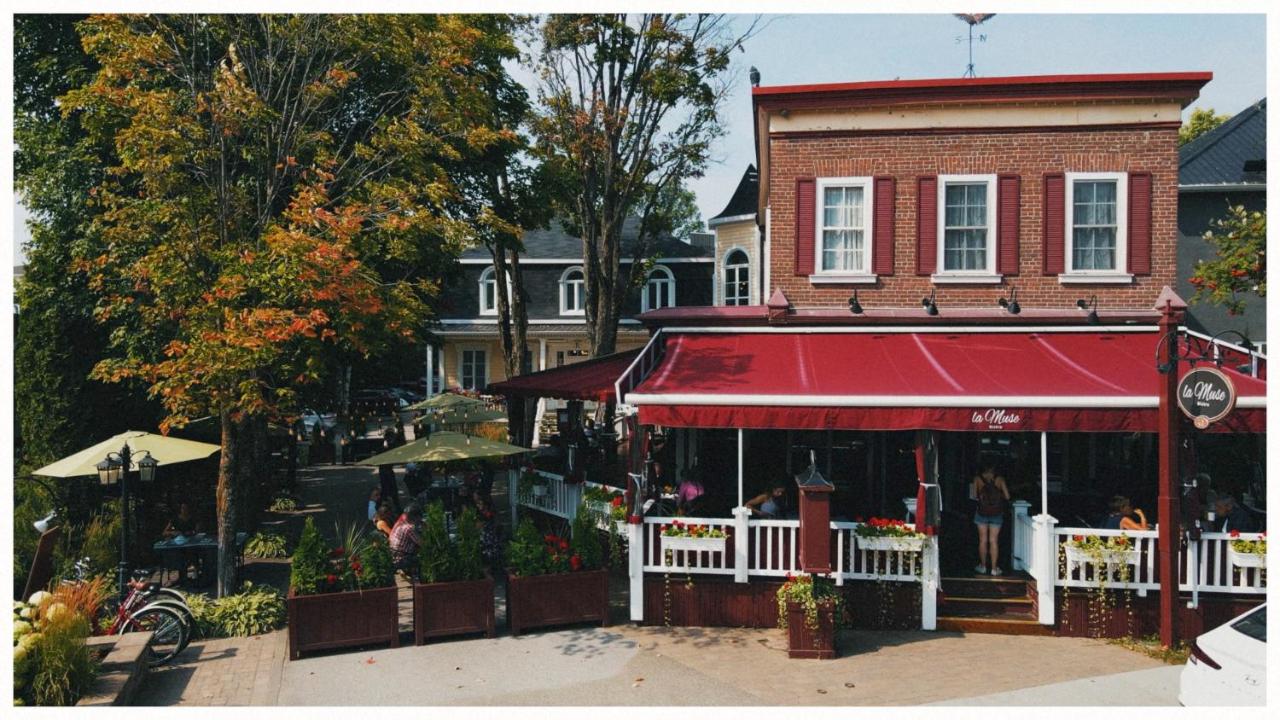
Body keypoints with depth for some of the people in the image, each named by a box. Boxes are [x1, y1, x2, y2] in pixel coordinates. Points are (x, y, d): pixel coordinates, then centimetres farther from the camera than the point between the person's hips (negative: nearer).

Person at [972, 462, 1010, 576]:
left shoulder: (977, 478, -3)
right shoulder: (1000, 479, -3)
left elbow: (974, 495, -1)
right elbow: (1007, 497, -3)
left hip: (982, 512, 0)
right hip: (996, 513, 0)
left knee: (983, 540, 9)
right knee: (994, 541, 5)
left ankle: (983, 566, 16)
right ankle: (994, 568, 8)